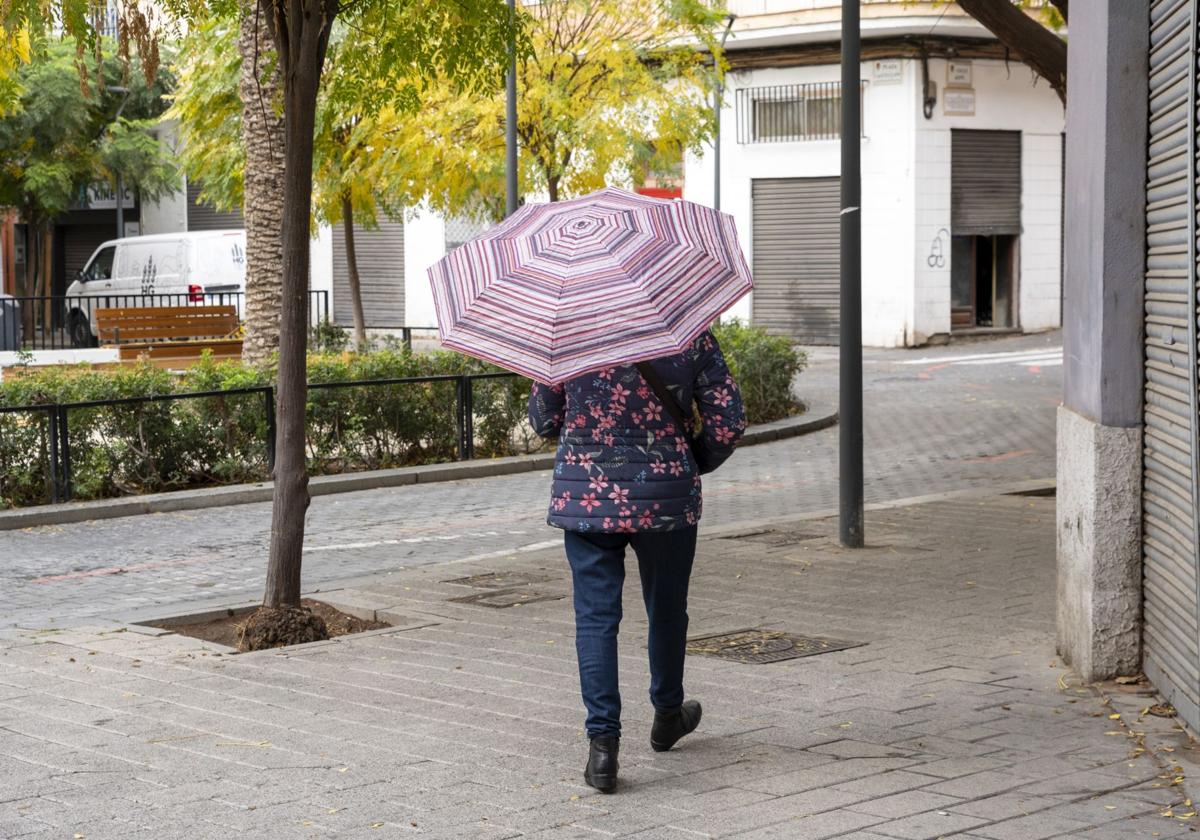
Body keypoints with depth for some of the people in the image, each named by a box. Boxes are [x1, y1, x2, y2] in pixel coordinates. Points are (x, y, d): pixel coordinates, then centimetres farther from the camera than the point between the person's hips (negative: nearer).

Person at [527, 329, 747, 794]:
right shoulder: (692, 335, -6)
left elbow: (542, 418, 5)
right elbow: (728, 422, -5)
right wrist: (693, 463, 13)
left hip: (584, 495, 0)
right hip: (665, 497, 0)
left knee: (595, 617, 3)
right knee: (666, 610, 20)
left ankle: (603, 741, -8)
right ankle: (667, 715, 39)